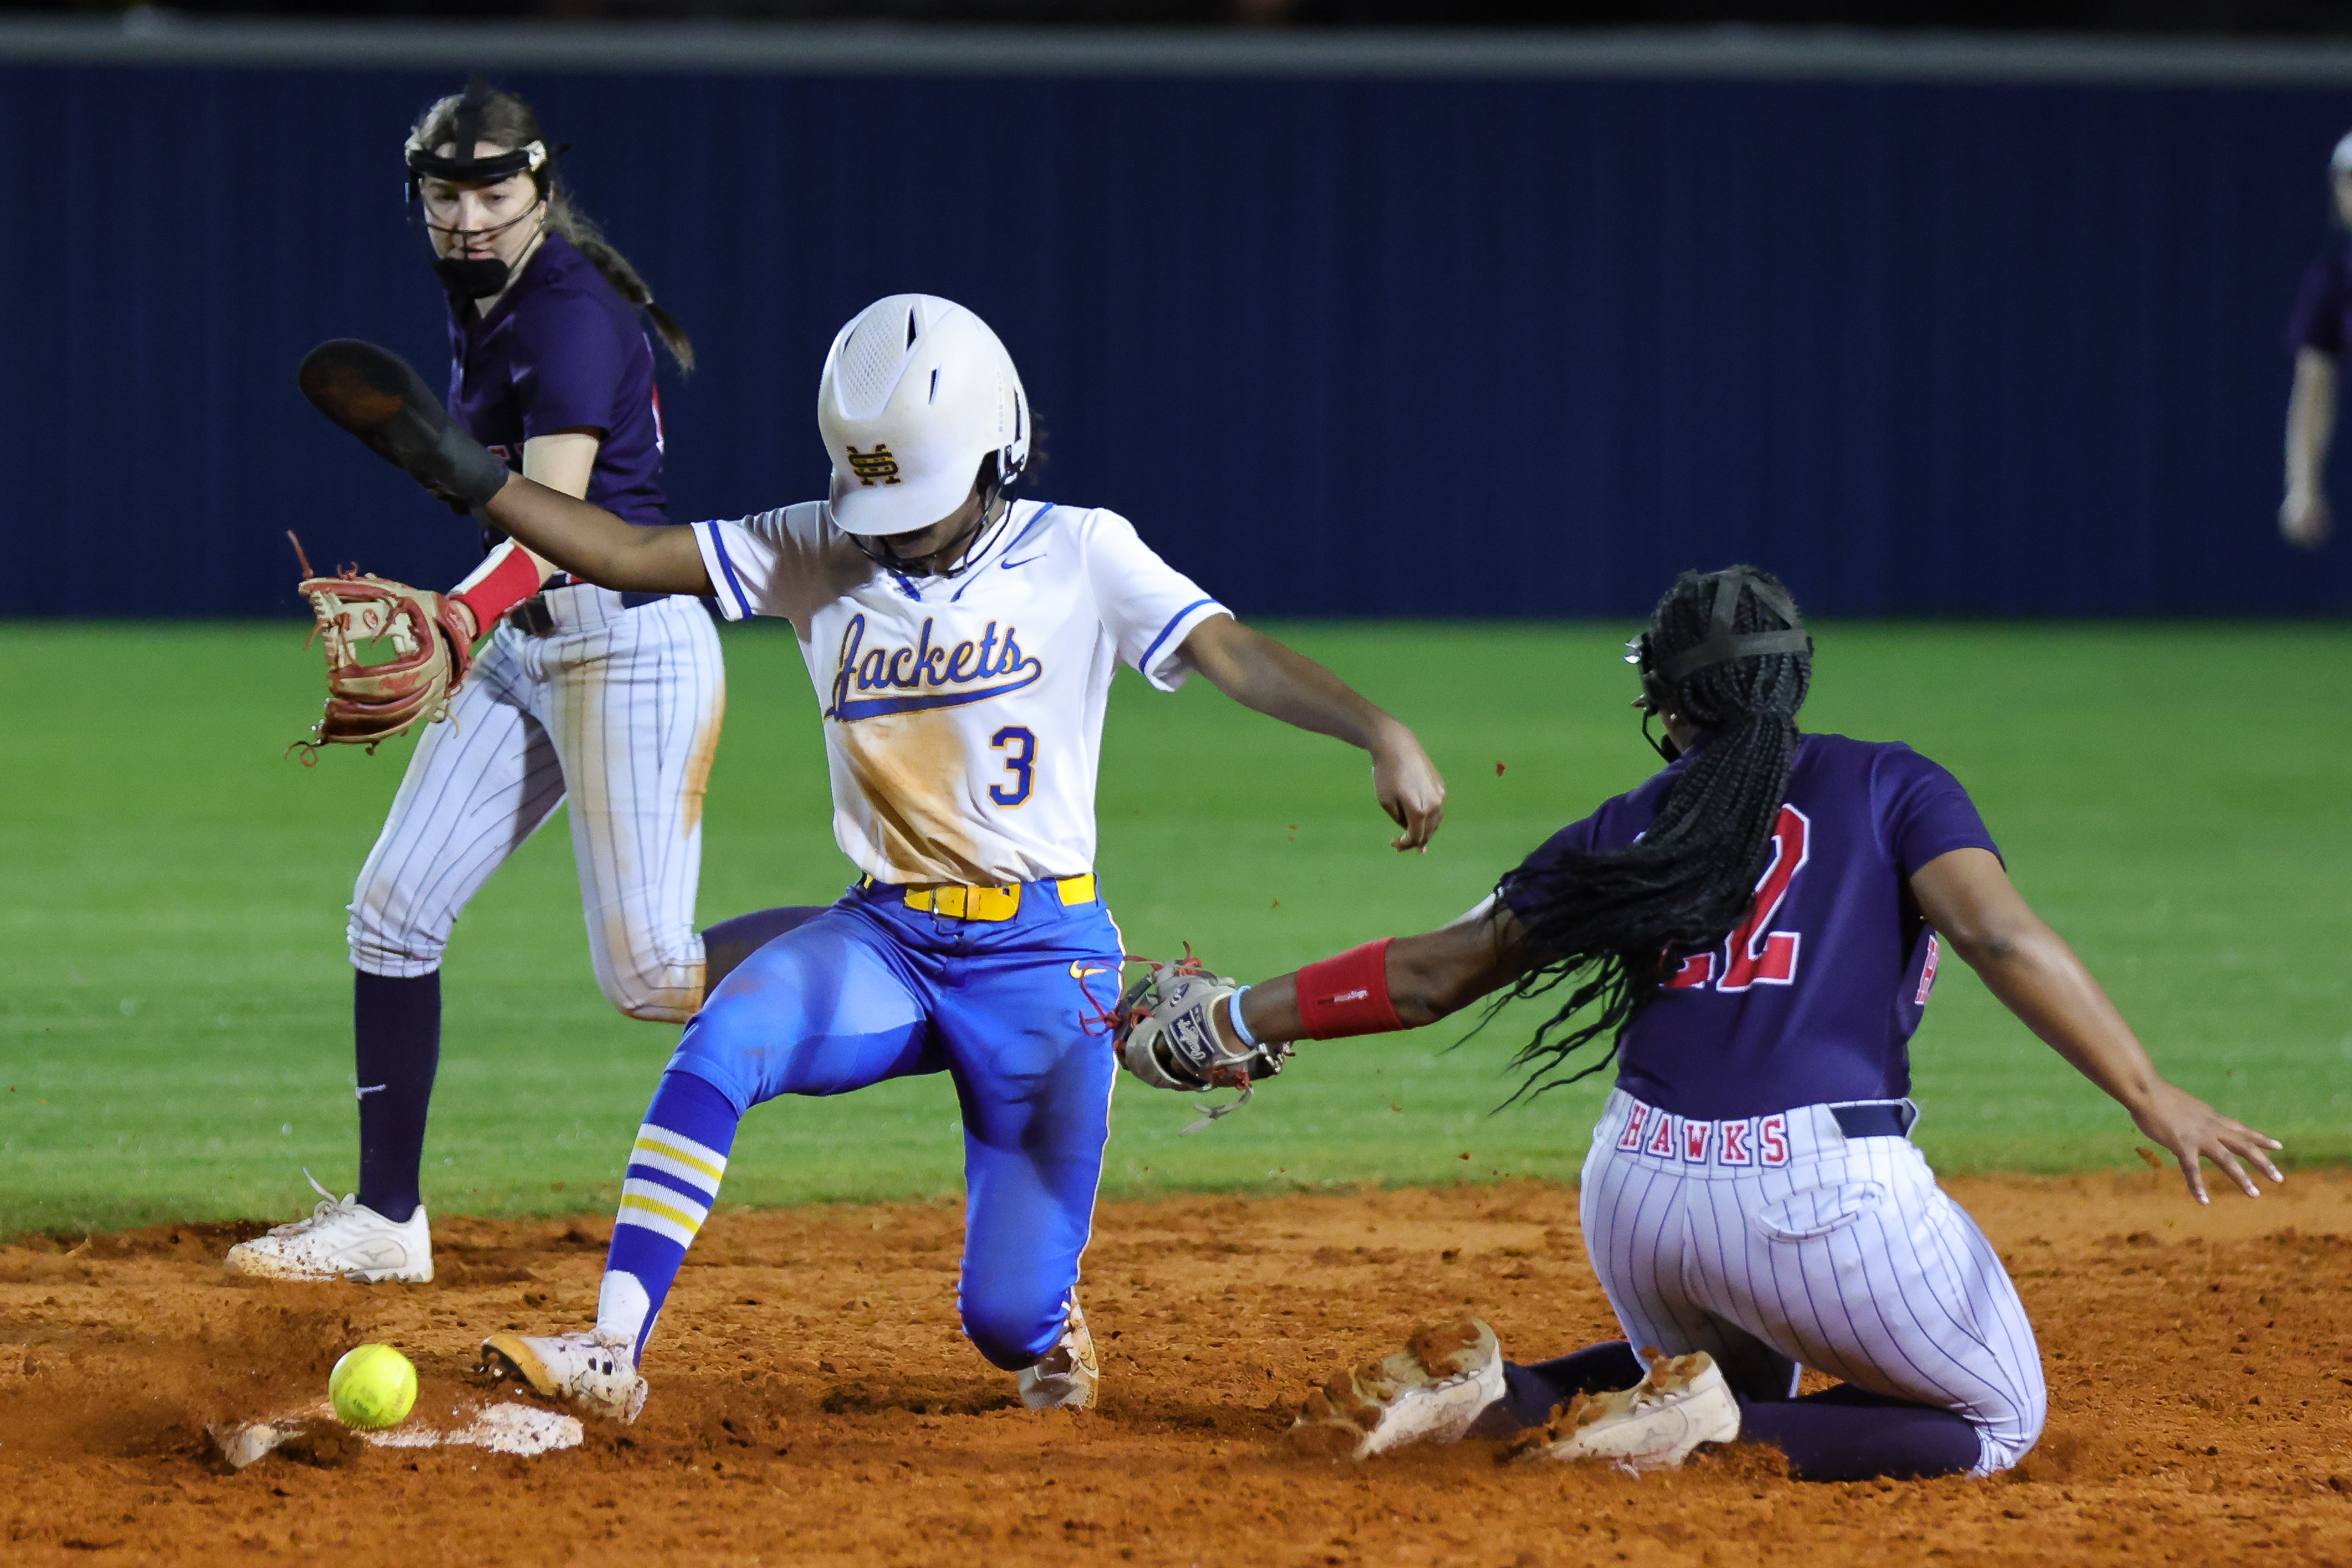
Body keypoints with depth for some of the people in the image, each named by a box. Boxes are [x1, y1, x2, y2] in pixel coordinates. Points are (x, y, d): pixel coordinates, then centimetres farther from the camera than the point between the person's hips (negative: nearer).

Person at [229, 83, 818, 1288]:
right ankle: (385, 1221, 10)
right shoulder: (482, 305, 7)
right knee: (391, 910, 3)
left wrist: (448, 630, -49)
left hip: (629, 641, -9)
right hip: (526, 646, 9)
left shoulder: (573, 318, -21)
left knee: (648, 975, -10)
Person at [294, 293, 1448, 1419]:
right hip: (887, 942, 2)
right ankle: (611, 1357, -32)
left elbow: (1231, 653, -16)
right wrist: (465, 475, -12)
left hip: (1044, 954, -2)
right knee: (721, 1044, -31)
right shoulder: (819, 555, 5)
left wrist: (1377, 732, -33)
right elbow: (628, 557, 0)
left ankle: (1047, 1328, 36)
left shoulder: (1078, 556, -4)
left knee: (1009, 1319, -4)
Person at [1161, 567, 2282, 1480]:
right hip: (1827, 1200, -5)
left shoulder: (1629, 835, 15)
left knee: (1737, 1369, 34)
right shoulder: (1887, 787, 6)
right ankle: (1716, 1423, -8)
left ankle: (1502, 1396, 8)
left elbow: (1434, 975, 19)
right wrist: (2147, 1096, -15)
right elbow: (1998, 935, -11)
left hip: (1637, 1194, 5)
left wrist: (1238, 1018, 32)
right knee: (1996, 1421, 14)